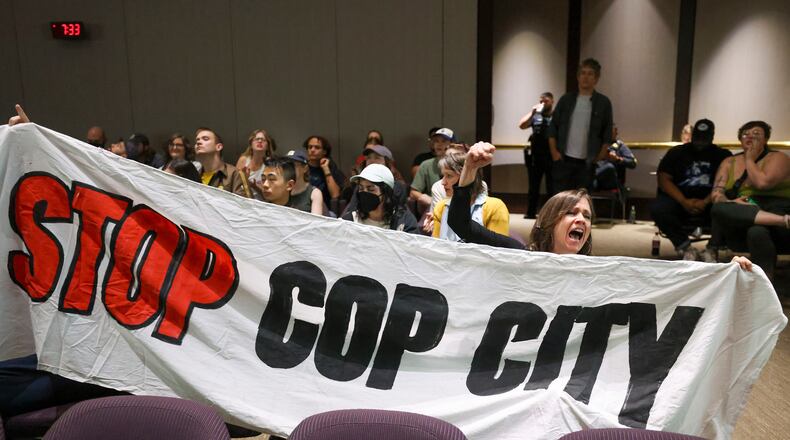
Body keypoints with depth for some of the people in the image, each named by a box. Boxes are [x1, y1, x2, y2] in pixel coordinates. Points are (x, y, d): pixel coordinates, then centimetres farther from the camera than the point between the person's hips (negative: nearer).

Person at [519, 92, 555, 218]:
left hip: (551, 157, -3)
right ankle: (530, 212, 16)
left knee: (552, 187, 3)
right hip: (535, 156, 3)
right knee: (533, 186, 9)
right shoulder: (535, 116, 11)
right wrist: (532, 112, -6)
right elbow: (522, 125, 0)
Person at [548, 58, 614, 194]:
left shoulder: (603, 103, 2)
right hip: (563, 160, 1)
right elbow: (553, 128, 7)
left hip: (587, 163, 0)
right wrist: (554, 152, -2)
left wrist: (600, 158, -4)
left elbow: (607, 135, 3)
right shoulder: (566, 99, 6)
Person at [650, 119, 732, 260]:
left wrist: (706, 202, -20)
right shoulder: (676, 152, 15)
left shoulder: (723, 155, 13)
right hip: (679, 199, 1)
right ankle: (686, 248, -23)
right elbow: (664, 179, 1)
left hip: (710, 202, -1)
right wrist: (684, 202, -14)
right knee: (657, 208, -31)